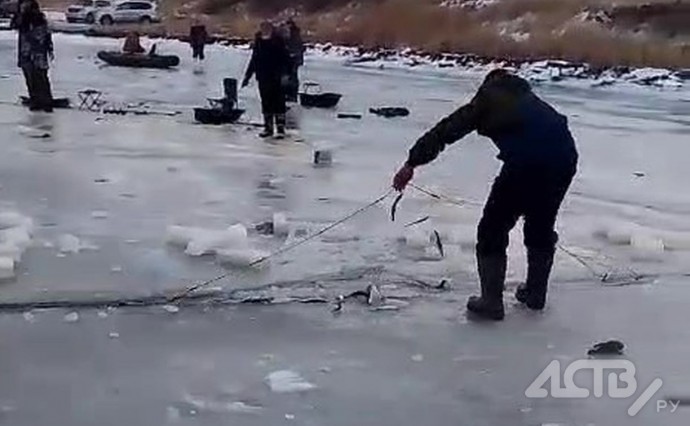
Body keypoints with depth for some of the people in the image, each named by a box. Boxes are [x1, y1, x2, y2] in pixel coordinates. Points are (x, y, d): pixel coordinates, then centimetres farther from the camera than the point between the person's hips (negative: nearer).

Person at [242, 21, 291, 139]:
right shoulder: (258, 42, 9)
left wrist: (284, 74, -17)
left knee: (279, 102, -4)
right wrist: (248, 76, 15)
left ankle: (281, 128, 1)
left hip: (276, 78, -5)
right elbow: (254, 60, 16)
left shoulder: (278, 41, -5)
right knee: (266, 103, 9)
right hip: (263, 78, 5)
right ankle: (268, 128, 17)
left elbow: (285, 59, -7)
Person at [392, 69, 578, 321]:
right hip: (565, 156, 6)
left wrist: (411, 164, 11)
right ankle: (535, 293, 35)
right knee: (541, 227, 25)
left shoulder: (487, 97, 16)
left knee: (493, 229, 8)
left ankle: (491, 302, 8)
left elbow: (447, 130, 10)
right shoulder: (527, 97, 32)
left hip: (527, 162, -6)